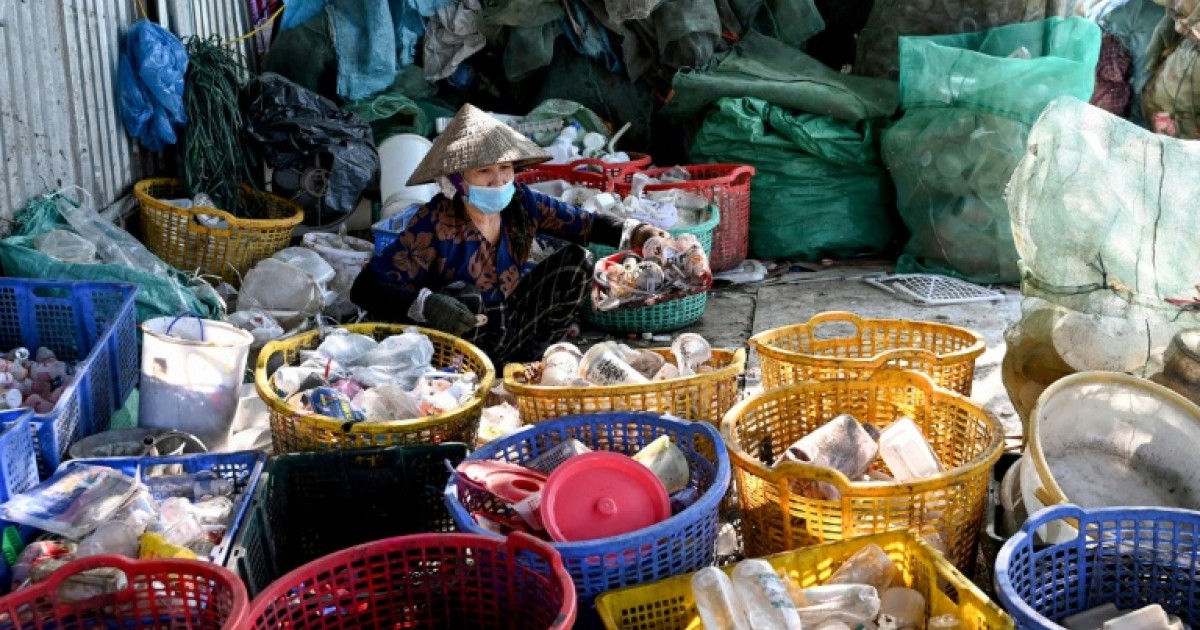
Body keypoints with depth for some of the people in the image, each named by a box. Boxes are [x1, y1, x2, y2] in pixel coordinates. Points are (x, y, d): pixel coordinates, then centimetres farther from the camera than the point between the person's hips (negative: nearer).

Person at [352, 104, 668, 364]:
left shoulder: (521, 202, -10)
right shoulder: (436, 225, -25)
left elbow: (587, 224, -1)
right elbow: (366, 288, -30)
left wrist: (636, 233, -21)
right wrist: (424, 304, -47)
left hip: (511, 322, 6)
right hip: (460, 337, -6)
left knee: (577, 260, -6)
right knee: (463, 298, -36)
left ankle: (524, 358, -3)